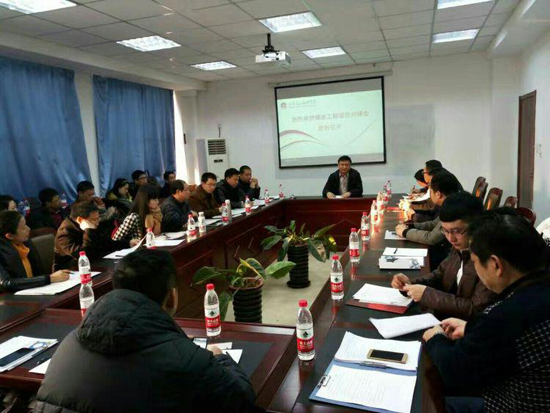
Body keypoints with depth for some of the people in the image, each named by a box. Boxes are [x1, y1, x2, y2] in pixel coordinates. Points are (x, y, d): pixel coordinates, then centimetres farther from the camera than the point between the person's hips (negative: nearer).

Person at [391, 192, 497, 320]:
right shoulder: (460, 247, -1)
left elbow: (477, 310, -23)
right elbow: (441, 274, 14)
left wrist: (427, 294, -21)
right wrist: (411, 284, -5)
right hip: (446, 319, 7)